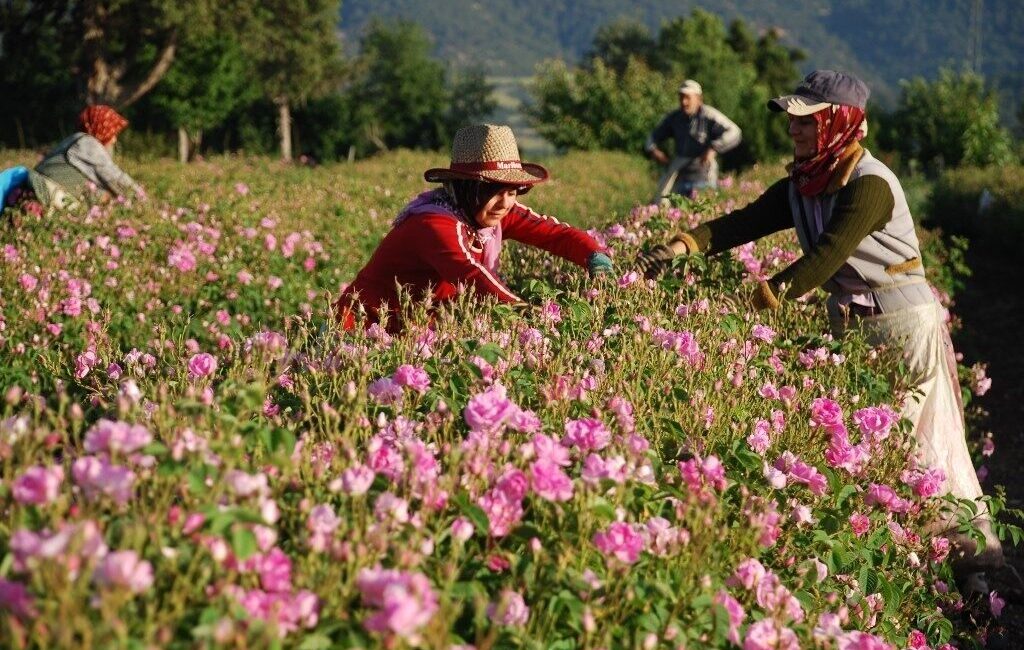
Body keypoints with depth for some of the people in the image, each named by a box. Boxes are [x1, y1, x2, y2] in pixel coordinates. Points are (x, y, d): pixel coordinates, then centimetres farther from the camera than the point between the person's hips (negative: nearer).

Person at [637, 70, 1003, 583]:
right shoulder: (801, 186, 3)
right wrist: (682, 246, -21)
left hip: (903, 322, -8)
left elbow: (824, 258, -30)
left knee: (928, 440, -3)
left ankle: (975, 546, 12)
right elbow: (744, 222, -6)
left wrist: (760, 301, -34)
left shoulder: (869, 184, -23)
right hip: (849, 320, 9)